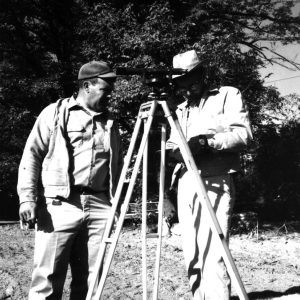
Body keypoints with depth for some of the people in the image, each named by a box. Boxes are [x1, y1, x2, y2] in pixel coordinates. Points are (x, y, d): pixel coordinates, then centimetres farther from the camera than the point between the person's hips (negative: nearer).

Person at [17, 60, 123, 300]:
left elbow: (117, 166, 19)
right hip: (59, 205, -4)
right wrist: (28, 197, -9)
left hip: (99, 206, 4)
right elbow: (32, 156, 1)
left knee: (88, 279, 7)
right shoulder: (55, 112, 5)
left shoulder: (110, 123, 18)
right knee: (48, 279, -4)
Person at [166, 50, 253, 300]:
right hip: (185, 184, 5)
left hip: (216, 183, -5)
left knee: (212, 254, -14)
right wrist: (176, 151, -6)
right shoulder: (181, 109, 22)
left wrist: (209, 142, -20)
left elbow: (244, 133, -5)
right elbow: (172, 145, 19)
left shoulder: (229, 95, 8)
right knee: (192, 255, 5)